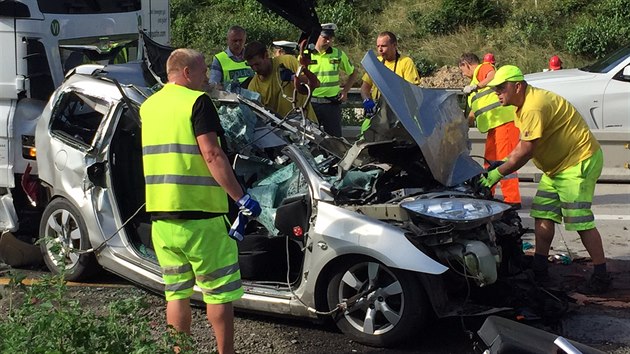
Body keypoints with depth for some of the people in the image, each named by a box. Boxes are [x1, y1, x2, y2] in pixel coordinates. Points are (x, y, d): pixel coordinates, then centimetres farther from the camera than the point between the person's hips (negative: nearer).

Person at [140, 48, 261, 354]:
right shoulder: (197, 102, -10)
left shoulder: (149, 106, 13)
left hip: (161, 216, 7)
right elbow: (212, 155, -19)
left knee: (177, 293, 14)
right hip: (199, 216, -7)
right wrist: (242, 198, -18)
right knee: (219, 292, 4)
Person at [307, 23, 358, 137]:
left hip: (332, 103, 1)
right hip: (311, 103, -1)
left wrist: (345, 91, 8)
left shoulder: (338, 54, 8)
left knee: (335, 136, 4)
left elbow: (353, 73, 18)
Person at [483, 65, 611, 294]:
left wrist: (497, 174, -21)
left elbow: (525, 151, -27)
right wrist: (504, 163, 2)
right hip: (557, 165, 11)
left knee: (580, 221, -10)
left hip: (579, 162, -11)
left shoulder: (534, 107, -25)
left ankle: (601, 277, -4)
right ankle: (539, 268, 17)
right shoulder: (523, 105, 9)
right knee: (543, 214, 9)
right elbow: (524, 144, 14)